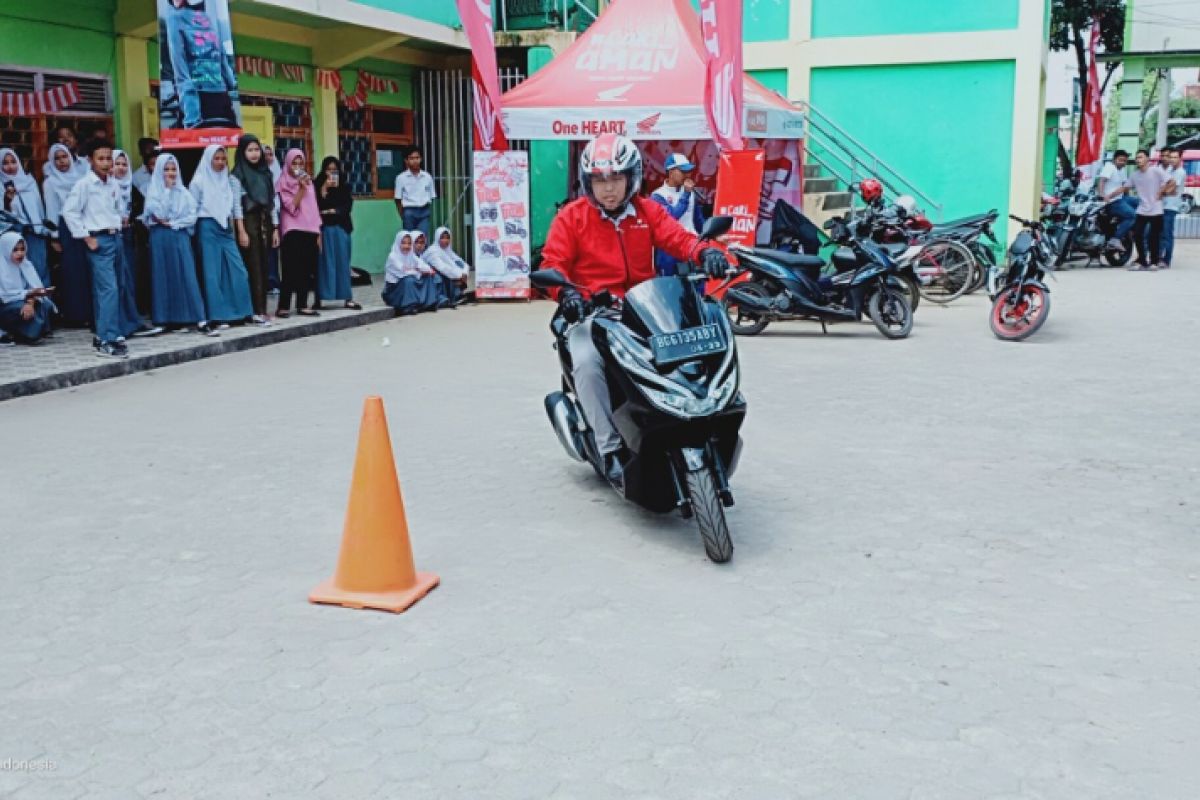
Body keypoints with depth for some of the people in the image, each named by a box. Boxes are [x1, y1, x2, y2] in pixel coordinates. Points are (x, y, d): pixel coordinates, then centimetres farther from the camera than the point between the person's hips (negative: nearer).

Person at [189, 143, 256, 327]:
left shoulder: (230, 181, 11)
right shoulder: (199, 181, 0)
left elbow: (236, 207, 12)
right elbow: (192, 209, -1)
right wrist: (193, 234, -5)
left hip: (226, 229, 4)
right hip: (208, 229, -4)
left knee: (238, 271, 1)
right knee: (212, 273, -2)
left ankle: (244, 312, 10)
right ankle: (218, 316, 1)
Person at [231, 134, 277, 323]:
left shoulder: (266, 172, 13)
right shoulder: (238, 174, -3)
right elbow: (237, 204, -8)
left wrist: (275, 228, 9)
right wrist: (241, 231, -14)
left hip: (265, 222, 5)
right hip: (249, 222, -5)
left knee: (264, 267, 4)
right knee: (254, 267, -7)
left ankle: (262, 309, 8)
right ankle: (258, 311, -7)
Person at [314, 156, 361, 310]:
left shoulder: (344, 187, 12)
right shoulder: (318, 185, 3)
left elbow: (348, 205, 3)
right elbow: (316, 206, -8)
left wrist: (333, 210, -8)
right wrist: (324, 190, -12)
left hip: (341, 227, 3)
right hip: (324, 227, -3)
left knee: (343, 261, 2)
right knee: (324, 262, -5)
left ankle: (348, 298, 3)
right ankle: (319, 298, -3)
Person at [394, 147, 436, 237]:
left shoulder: (427, 177, 5)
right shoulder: (401, 178, -1)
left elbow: (432, 196, 11)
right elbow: (398, 199, 2)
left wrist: (428, 211, 2)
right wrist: (402, 215, 0)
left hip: (424, 211, 1)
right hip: (409, 211, -1)